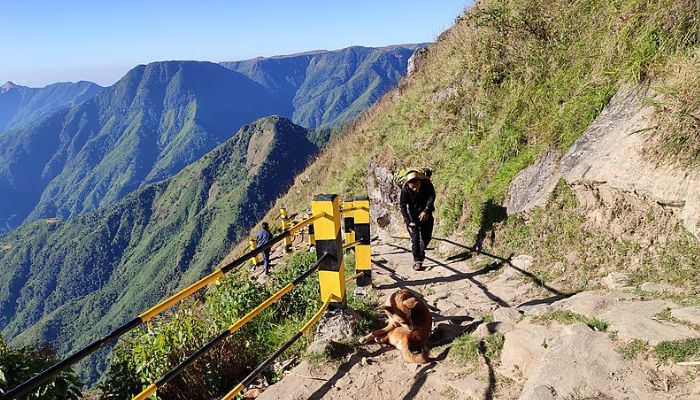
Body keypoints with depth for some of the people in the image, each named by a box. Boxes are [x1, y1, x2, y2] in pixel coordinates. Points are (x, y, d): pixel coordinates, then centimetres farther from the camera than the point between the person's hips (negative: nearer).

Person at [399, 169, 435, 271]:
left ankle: (421, 254, 36)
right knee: (415, 239, -6)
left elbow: (431, 197, -13)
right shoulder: (404, 190, -24)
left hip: (425, 214, 2)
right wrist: (409, 222, -25)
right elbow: (403, 206, -18)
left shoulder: (427, 183, -21)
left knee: (426, 237, 11)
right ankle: (417, 260, 5)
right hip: (412, 216, -2)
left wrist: (426, 211, -26)